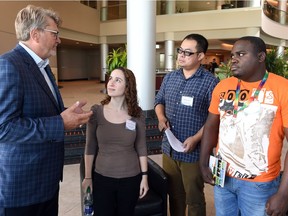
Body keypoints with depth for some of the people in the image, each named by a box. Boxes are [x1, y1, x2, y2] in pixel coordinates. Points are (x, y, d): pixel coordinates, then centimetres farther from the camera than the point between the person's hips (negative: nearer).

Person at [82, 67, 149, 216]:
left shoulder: (137, 114, -8)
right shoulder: (96, 111, -10)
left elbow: (141, 148, -2)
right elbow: (90, 147, -3)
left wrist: (144, 176, 0)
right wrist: (88, 176, 1)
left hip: (130, 178, 1)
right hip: (102, 177, 0)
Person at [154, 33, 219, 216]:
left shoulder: (210, 82, -13)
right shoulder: (170, 77, 7)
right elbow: (159, 101, 17)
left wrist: (196, 139, -22)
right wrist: (161, 118, -3)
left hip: (193, 152, -5)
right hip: (169, 149, 5)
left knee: (194, 199, 13)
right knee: (173, 195, 22)